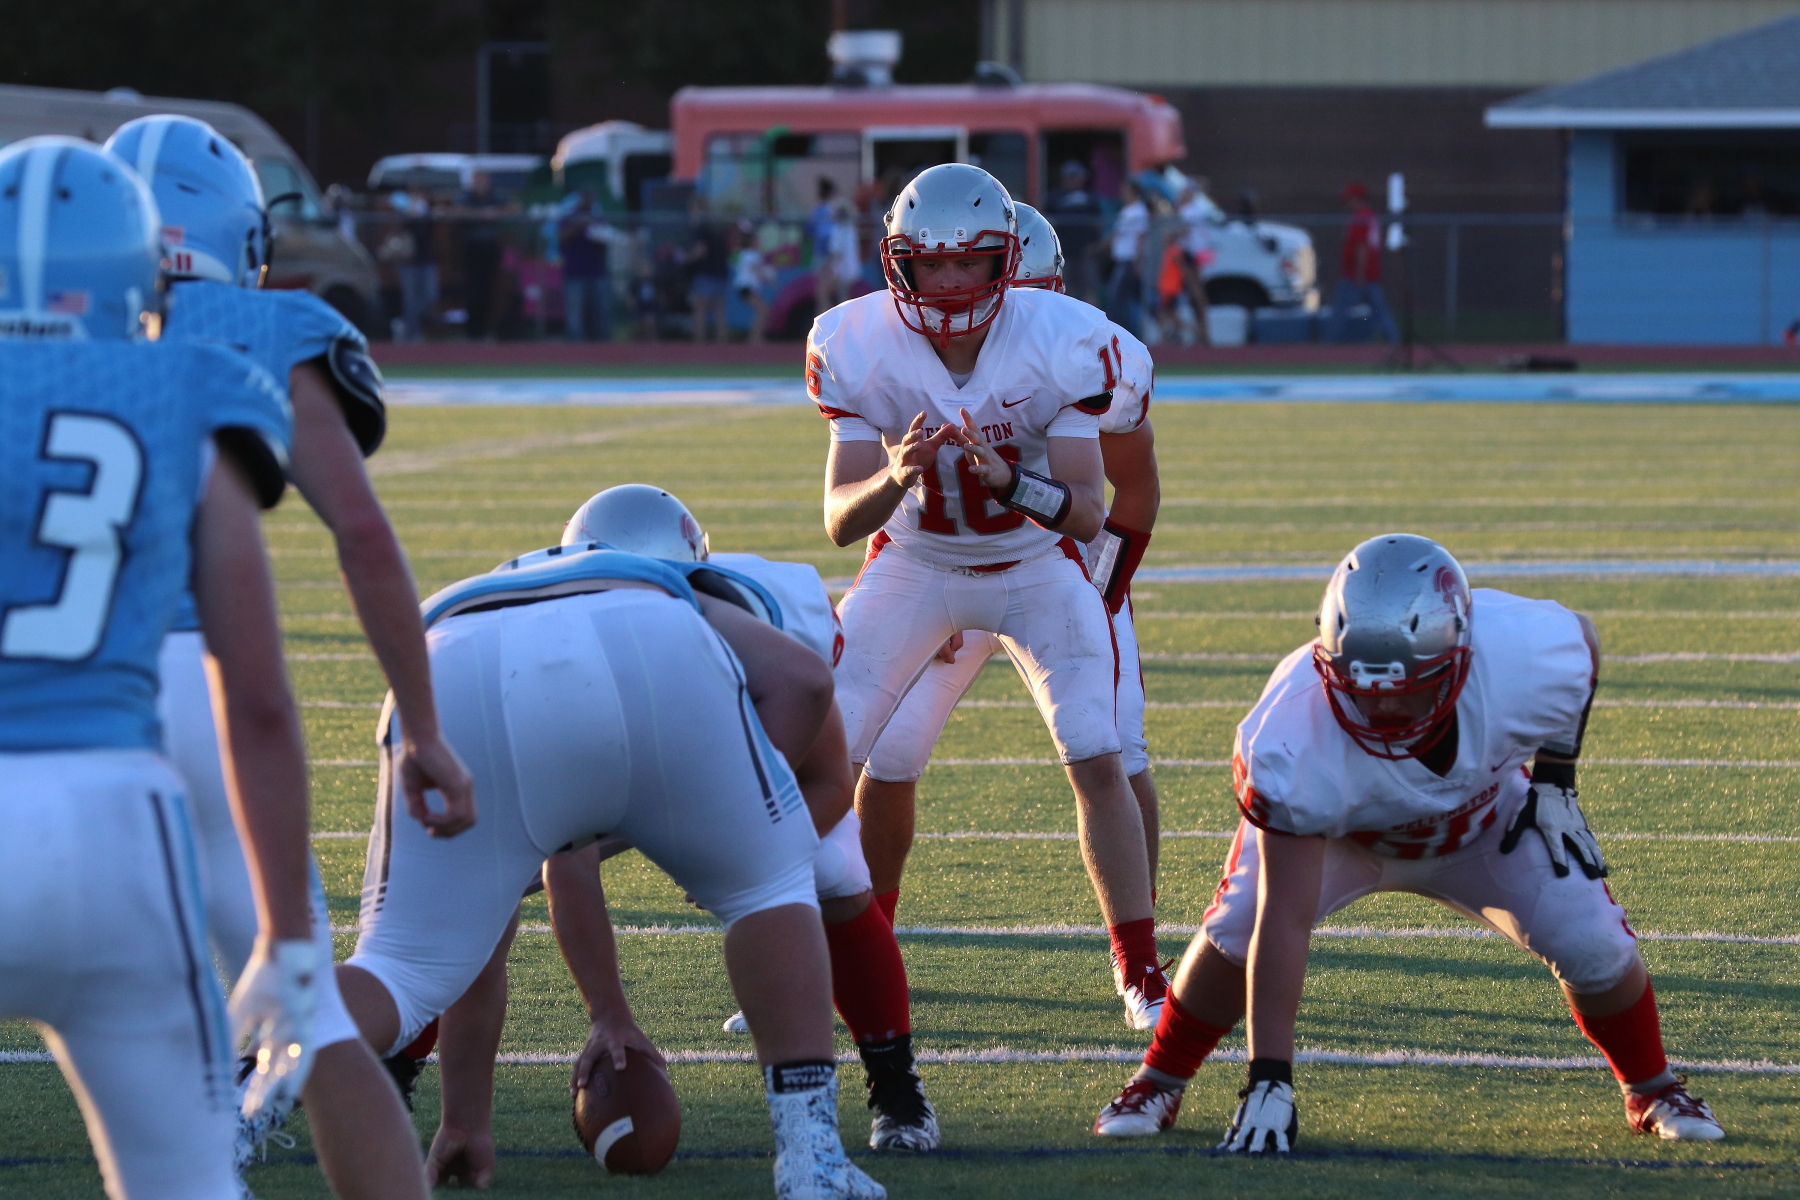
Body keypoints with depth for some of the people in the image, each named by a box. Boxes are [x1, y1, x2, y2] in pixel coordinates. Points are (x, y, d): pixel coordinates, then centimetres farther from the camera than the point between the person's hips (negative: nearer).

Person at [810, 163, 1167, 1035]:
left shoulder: (1064, 343, -25)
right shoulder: (856, 346, -22)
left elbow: (1088, 514, -26)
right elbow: (840, 522, -23)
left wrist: (1009, 479, -47)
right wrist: (895, 477, -46)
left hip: (1037, 564, -1)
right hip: (912, 564, 1)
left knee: (1097, 760, -13)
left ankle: (1140, 971, 1)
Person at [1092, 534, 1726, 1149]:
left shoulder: (1528, 657, -39)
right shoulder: (1299, 747, -44)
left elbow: (1582, 637, -10)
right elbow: (1285, 919, -41)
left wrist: (1555, 775, -14)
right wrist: (1269, 1080, -43)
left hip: (1483, 817, 2)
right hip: (1328, 829, -2)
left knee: (1593, 946, -11)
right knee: (1239, 929, -24)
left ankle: (1652, 1090, 21)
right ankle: (1158, 1084, 4)